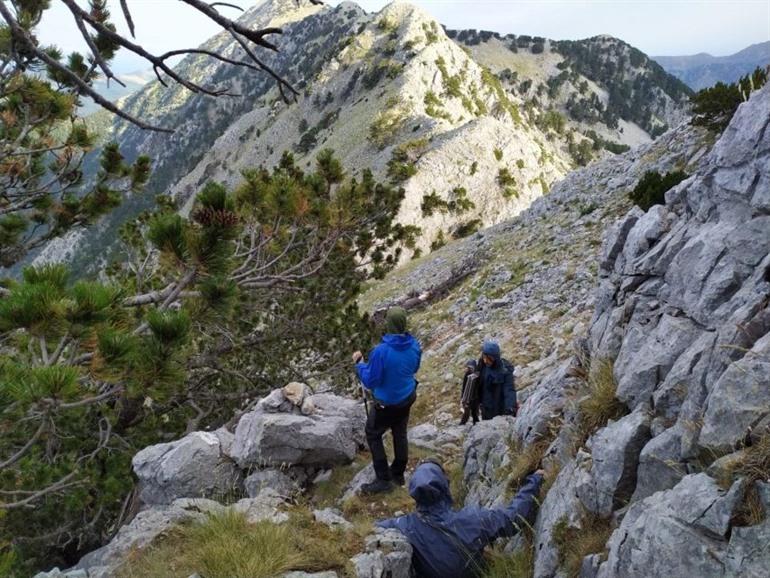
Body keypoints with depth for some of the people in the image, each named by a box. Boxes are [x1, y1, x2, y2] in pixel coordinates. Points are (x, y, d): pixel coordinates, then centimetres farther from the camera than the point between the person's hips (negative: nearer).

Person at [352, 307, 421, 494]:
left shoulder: (381, 351, -32)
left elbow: (370, 381, -21)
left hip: (387, 404, -6)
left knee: (373, 435, 12)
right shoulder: (414, 346, -11)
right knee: (400, 434, 22)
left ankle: (383, 479, 14)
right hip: (407, 398, 6)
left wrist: (359, 363, -7)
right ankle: (398, 473, 37)